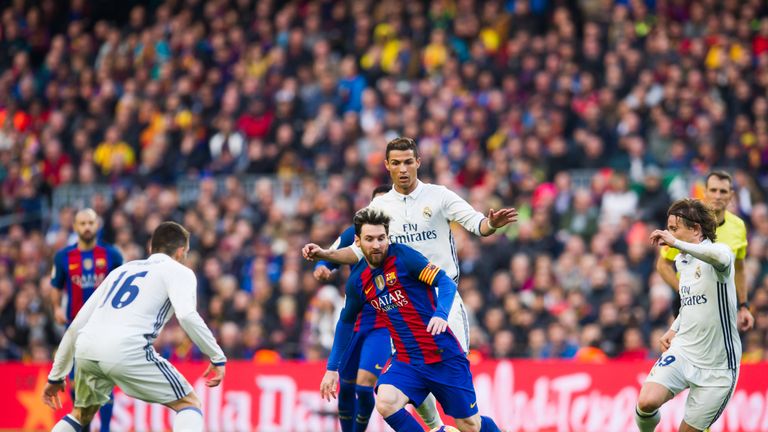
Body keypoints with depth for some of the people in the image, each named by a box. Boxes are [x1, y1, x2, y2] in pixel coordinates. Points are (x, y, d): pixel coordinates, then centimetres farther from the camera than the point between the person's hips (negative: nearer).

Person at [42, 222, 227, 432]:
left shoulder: (122, 270, 32)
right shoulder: (179, 271, 16)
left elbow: (76, 326, 30)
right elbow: (187, 315, -7)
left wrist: (56, 375, 35)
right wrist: (218, 358, -1)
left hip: (86, 350, 6)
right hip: (126, 351, -6)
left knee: (81, 415, 31)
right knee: (189, 404, 9)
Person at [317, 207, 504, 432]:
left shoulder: (402, 256, -10)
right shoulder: (357, 280, 4)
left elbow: (447, 282, -17)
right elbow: (346, 322, 20)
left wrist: (441, 314, -36)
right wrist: (332, 368, 21)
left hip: (444, 354, -4)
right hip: (407, 360, 4)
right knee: (385, 403, -26)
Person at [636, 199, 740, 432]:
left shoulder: (718, 251, -13)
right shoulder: (682, 261, 11)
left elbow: (720, 257, -42)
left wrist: (675, 243, -37)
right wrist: (674, 330, 14)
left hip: (716, 367, -5)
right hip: (682, 352, 5)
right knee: (647, 402, -21)